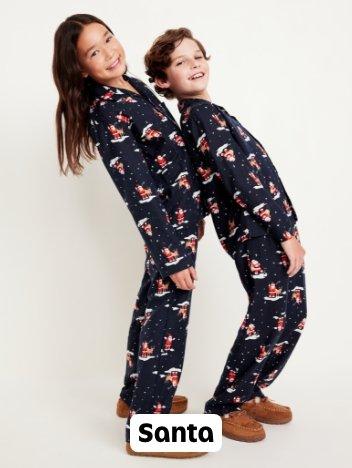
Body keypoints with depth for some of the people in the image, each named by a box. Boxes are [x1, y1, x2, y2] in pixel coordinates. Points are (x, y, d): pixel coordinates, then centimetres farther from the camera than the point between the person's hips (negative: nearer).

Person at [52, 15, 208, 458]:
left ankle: (136, 397, 38)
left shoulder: (135, 87, 7)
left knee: (151, 309, 19)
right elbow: (140, 194, -24)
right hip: (168, 227, -9)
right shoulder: (107, 115, -21)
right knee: (167, 320, -1)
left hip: (178, 217, 9)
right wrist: (174, 256, -22)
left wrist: (194, 211, 20)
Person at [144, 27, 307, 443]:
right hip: (262, 233, -9)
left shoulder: (197, 115, 15)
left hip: (260, 233, 9)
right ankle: (224, 406, 14)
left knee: (288, 317, 15)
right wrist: (286, 232, -16)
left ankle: (249, 394, 29)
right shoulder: (203, 113, -13)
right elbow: (242, 179, -19)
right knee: (272, 320, -1)